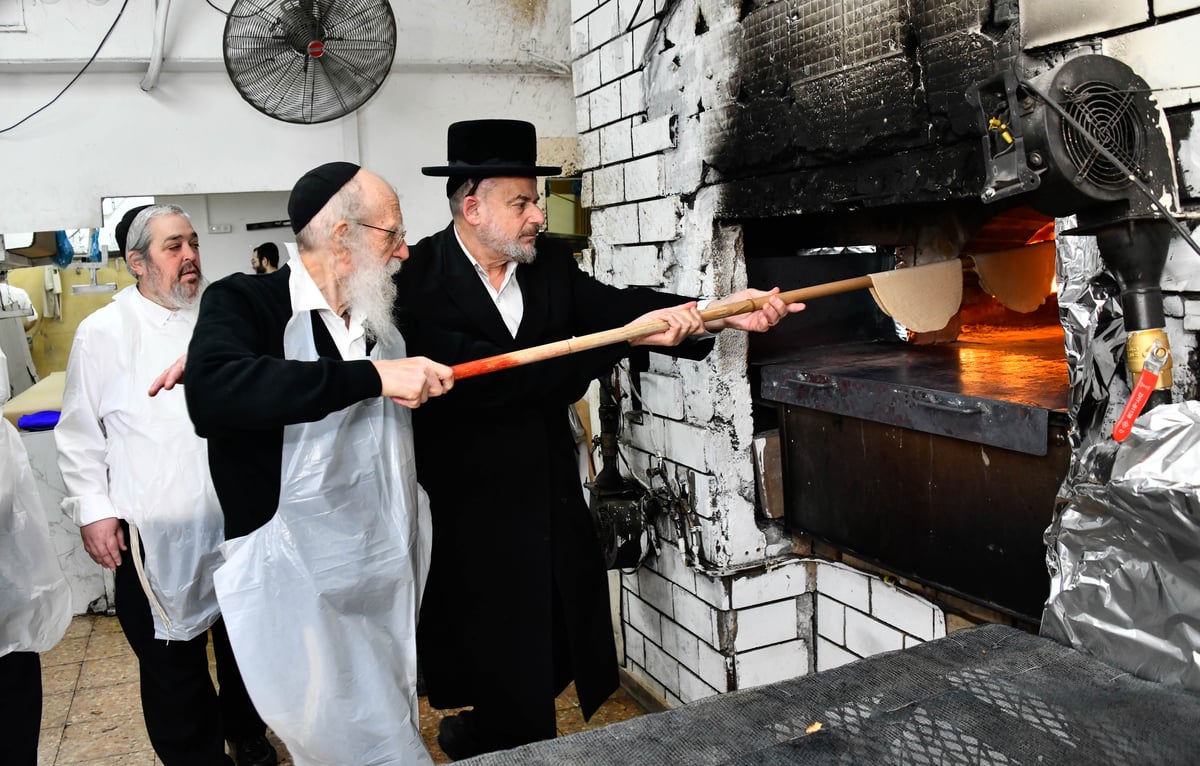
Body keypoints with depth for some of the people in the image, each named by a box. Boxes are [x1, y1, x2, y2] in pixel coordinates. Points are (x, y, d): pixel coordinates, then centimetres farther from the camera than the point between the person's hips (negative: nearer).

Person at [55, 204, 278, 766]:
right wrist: (92, 509, -5)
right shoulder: (103, 333, -5)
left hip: (237, 522, 4)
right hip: (156, 531, -3)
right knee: (173, 661, 9)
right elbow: (80, 434, -1)